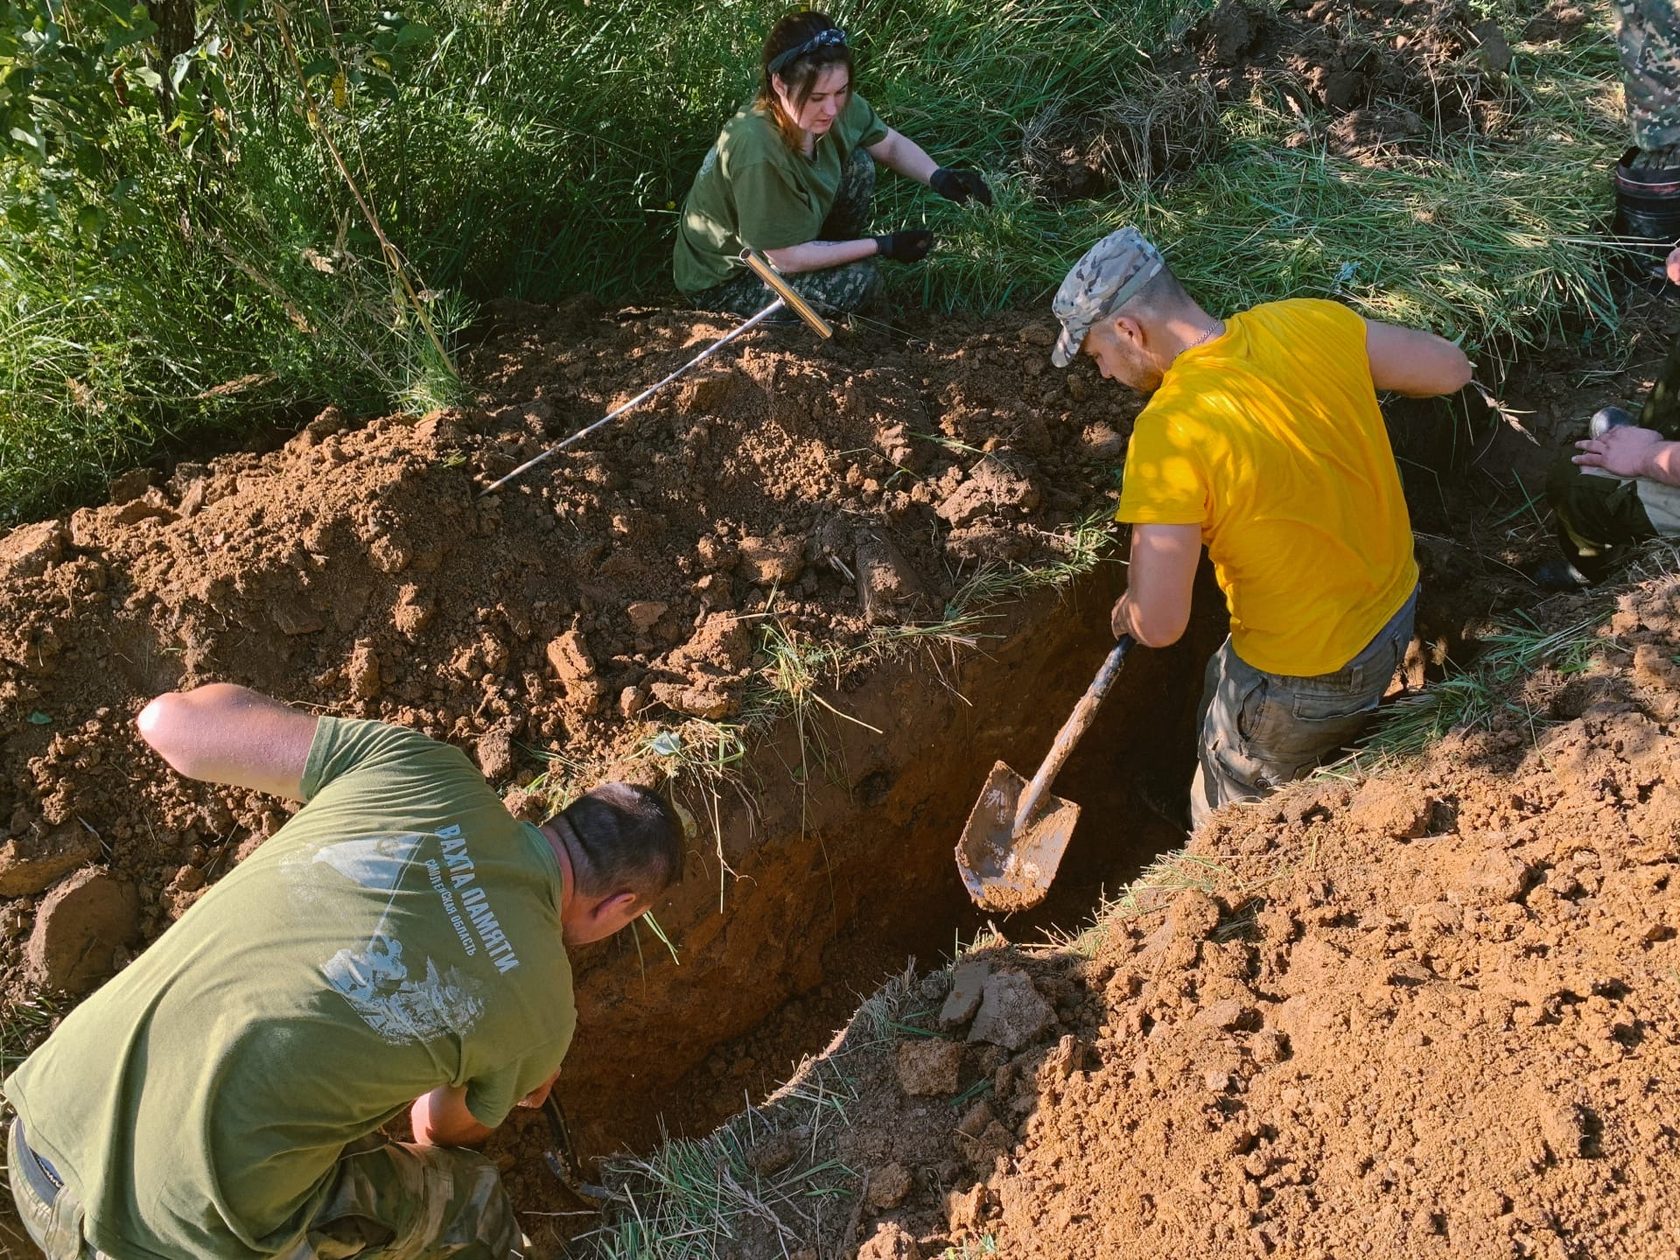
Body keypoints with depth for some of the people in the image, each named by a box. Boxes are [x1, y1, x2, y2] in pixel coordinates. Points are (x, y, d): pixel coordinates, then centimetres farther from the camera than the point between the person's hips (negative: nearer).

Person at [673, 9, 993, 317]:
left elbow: (892, 145, 2)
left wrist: (939, 176, -18)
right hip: (723, 282, -7)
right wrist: (882, 246, -23)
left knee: (858, 164, -8)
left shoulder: (832, 103, -17)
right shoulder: (757, 153, -37)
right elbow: (786, 259, -27)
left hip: (786, 239, 7)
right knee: (857, 279, -23)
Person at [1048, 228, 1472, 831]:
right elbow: (1450, 368, 1)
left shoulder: (1168, 432, -30)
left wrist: (1127, 611, -5)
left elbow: (1158, 625, -29)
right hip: (1394, 610, 7)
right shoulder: (1311, 323, -13)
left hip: (1306, 680, -7)